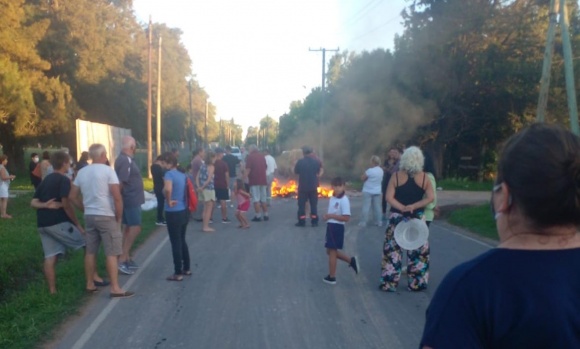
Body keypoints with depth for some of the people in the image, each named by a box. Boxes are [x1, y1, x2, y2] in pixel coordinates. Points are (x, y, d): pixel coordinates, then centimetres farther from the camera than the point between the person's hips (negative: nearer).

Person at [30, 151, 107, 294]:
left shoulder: (45, 180, 19)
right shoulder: (64, 180, -7)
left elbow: (33, 202, 13)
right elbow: (66, 204, -15)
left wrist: (45, 205, -6)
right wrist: (78, 225, -10)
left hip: (42, 224, 8)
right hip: (58, 223, -8)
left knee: (50, 257, 6)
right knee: (89, 244, 2)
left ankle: (52, 291, 5)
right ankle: (92, 280, 2)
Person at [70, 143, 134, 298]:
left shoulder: (82, 172, 7)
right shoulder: (108, 170, -11)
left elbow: (72, 196, 10)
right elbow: (117, 197, -16)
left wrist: (85, 209, 15)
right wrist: (119, 217, -6)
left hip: (89, 216, 6)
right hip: (106, 216, -6)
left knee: (90, 251, 14)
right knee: (112, 253, -2)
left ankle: (89, 284, 23)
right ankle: (115, 288, -2)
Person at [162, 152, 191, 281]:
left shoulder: (169, 174, -16)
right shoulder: (182, 175, 9)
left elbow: (167, 189, -36)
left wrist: (169, 201, -21)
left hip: (174, 213, -8)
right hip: (184, 211, 8)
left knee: (175, 243, 0)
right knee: (182, 240, 20)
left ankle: (178, 273, 6)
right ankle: (187, 268, 28)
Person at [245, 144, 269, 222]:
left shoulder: (250, 156, -6)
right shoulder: (262, 156, 13)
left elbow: (248, 169, -14)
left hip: (254, 180, -6)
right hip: (263, 180, 6)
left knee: (256, 199, -5)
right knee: (264, 199, 12)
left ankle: (258, 216, -7)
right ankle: (266, 215, 15)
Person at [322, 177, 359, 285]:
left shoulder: (344, 200, -19)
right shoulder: (332, 198, 8)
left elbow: (346, 218, -23)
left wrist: (331, 216, -22)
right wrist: (326, 216, 0)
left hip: (337, 227, -9)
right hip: (331, 226, 9)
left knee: (332, 251, 0)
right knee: (330, 251, 17)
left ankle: (332, 277, 11)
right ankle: (351, 260, 29)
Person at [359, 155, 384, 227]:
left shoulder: (370, 171, -21)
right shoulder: (381, 170, 3)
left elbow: (362, 178, -13)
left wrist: (365, 172, 2)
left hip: (368, 191, -6)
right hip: (377, 191, 6)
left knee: (366, 207, -1)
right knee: (377, 207, 11)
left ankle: (364, 222, 1)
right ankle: (379, 222, 14)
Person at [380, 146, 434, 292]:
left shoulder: (396, 176, -5)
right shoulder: (424, 177, -3)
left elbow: (389, 197, -11)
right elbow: (430, 198, -8)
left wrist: (402, 208, -15)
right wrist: (414, 206, -12)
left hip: (397, 217, -1)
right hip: (417, 218, 1)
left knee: (392, 249, 7)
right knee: (418, 251, 11)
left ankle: (389, 283, 9)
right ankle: (417, 283, 15)